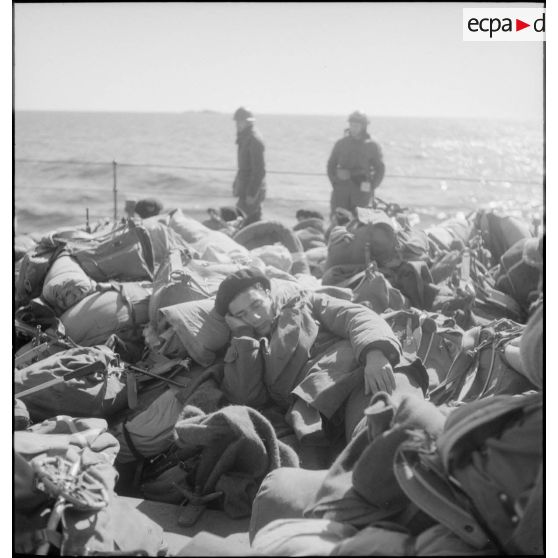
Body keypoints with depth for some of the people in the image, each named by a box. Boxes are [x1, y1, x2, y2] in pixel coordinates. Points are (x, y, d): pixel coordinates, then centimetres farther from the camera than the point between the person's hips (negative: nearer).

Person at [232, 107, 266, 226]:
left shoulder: (254, 140, -19)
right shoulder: (244, 137, 12)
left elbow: (259, 170, -22)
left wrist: (252, 193, -22)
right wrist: (236, 185, 21)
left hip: (252, 189, -10)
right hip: (245, 186, 10)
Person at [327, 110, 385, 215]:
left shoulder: (372, 146, 5)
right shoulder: (341, 144, 10)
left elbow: (380, 168, 8)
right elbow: (331, 164, 16)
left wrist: (371, 186, -5)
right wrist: (334, 183, 2)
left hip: (362, 187, -1)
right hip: (342, 188, 2)